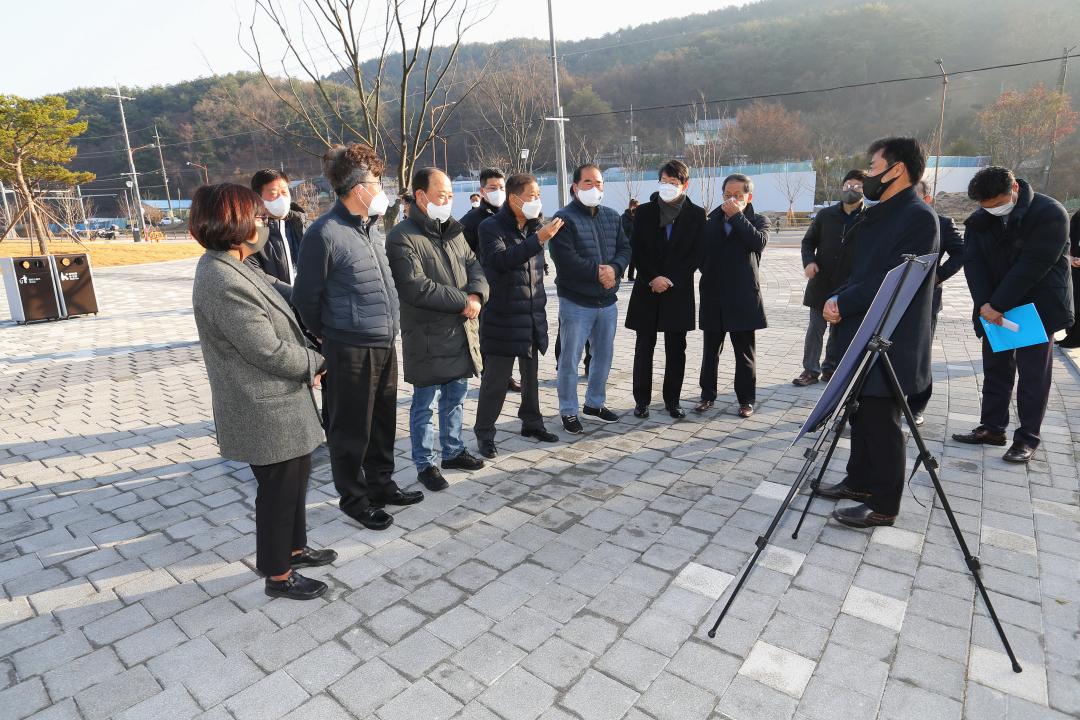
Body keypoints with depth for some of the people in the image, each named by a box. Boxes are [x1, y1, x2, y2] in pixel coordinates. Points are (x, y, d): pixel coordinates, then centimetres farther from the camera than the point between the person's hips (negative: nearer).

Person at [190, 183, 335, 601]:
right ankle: (278, 576, 26)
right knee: (280, 488, 6)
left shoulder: (229, 267, 7)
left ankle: (294, 547, 42)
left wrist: (307, 362, 1)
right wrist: (316, 363, -7)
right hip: (266, 412, -10)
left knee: (295, 477, 22)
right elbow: (269, 351, -24)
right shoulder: (223, 283, -25)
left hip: (279, 402, 10)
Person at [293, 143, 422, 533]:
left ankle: (381, 484, 36)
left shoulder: (374, 226, 9)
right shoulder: (325, 233, -16)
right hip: (350, 351, -7)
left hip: (385, 345, 8)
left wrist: (389, 327, 17)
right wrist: (329, 336, 3)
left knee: (383, 421, 18)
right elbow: (306, 298, -9)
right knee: (351, 429, 8)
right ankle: (353, 498, 25)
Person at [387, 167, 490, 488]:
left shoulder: (453, 230, 12)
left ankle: (453, 451, 35)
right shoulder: (402, 238, -14)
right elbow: (415, 287, -22)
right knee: (425, 405, 5)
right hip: (427, 338, -7)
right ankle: (424, 464, 20)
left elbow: (474, 265, 10)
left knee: (455, 397, 18)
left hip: (461, 332, 7)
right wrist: (462, 301, -17)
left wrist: (476, 295, -12)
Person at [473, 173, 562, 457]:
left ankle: (532, 422, 33)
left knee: (531, 374, 17)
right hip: (502, 316, -6)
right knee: (495, 379, 0)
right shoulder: (491, 227, -10)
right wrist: (537, 239, -32)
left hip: (533, 315, 6)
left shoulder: (537, 226, 9)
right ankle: (484, 433, 14)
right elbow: (500, 260, -27)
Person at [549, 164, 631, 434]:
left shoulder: (612, 217, 11)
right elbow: (566, 260, -20)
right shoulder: (564, 218, -9)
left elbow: (625, 249, 5)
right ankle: (568, 411, 15)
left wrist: (614, 269, -15)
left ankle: (594, 403, 34)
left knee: (604, 356, 16)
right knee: (570, 360, 1)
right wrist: (598, 271, -16)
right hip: (576, 302, -6)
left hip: (607, 301, 6)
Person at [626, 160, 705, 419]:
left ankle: (672, 400, 17)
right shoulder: (644, 212, 4)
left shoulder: (696, 215, 4)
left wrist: (671, 280, -10)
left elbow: (696, 255, 0)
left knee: (676, 349, 5)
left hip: (679, 291, 0)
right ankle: (642, 400, 13)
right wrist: (652, 279, -11)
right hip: (647, 290, 0)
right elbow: (636, 252, 1)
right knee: (644, 347, 4)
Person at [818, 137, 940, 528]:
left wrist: (842, 303, -15)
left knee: (881, 422, 0)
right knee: (862, 415, 17)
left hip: (890, 343, -9)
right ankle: (859, 482, 31)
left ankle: (883, 505, 13)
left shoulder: (918, 217, -15)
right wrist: (838, 298, -1)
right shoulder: (880, 214, 14)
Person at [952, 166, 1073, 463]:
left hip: (1038, 307, -5)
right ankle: (992, 427, 19)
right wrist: (985, 304, -18)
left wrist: (997, 305, -23)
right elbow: (973, 263, -5)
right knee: (995, 368, 10)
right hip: (995, 308, 5)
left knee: (1033, 373, 1)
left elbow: (1033, 266, -21)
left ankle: (1027, 437, 8)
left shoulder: (1050, 214, -15)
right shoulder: (980, 220, 0)